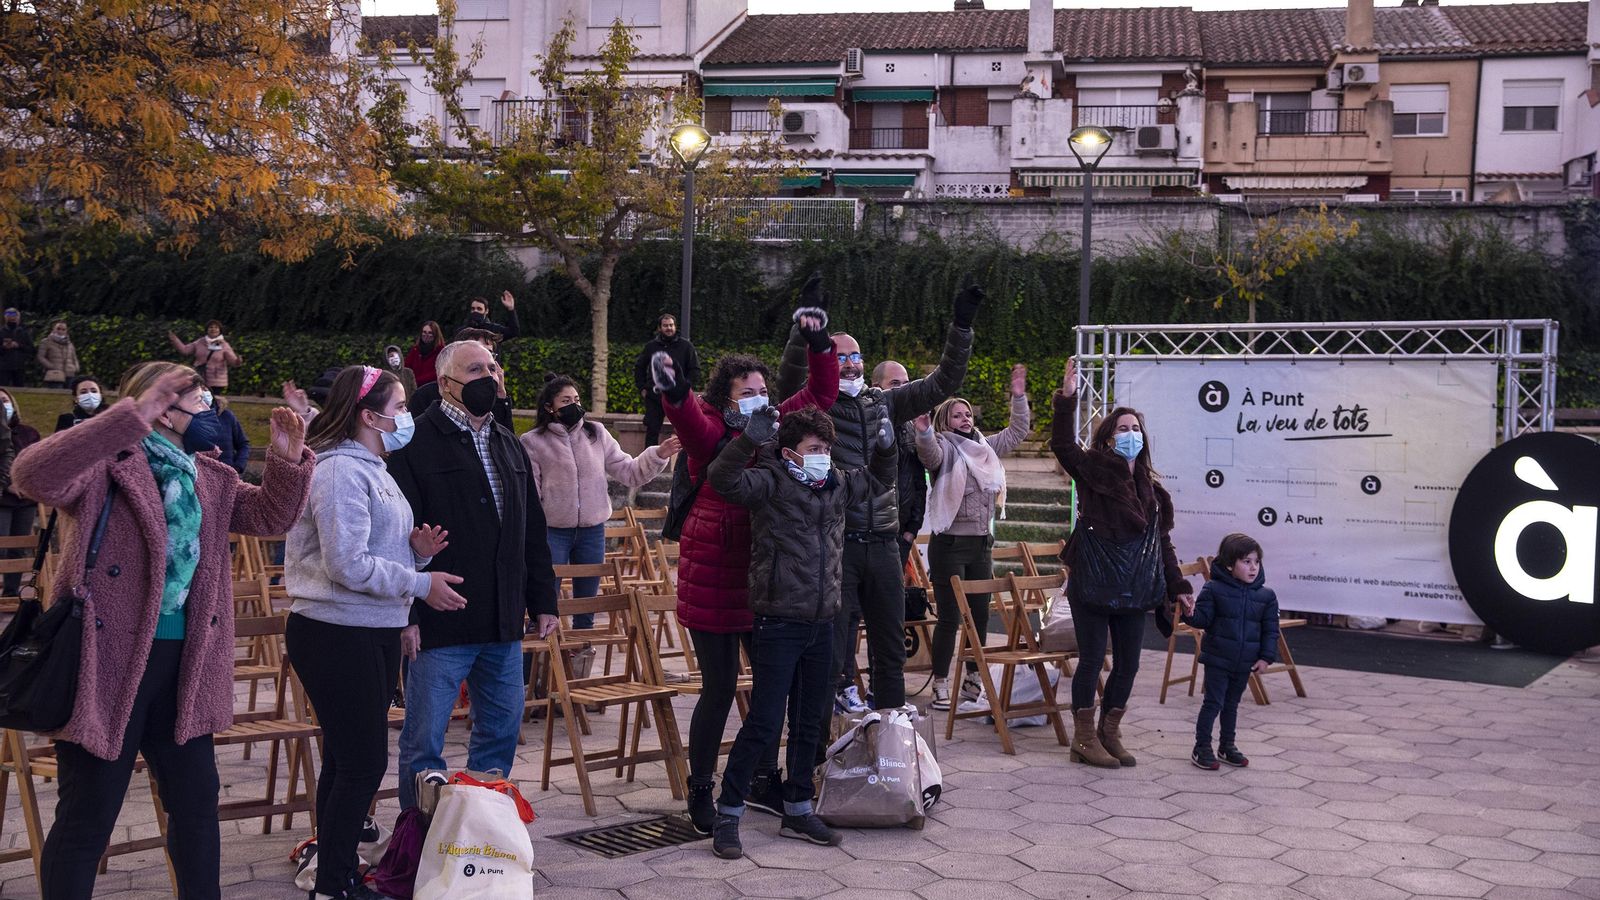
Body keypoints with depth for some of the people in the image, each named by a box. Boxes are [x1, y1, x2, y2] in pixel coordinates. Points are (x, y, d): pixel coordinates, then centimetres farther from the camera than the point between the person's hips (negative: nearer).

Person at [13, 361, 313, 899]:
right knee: (88, 818, 2)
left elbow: (270, 516, 17)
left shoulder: (207, 477, 12)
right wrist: (131, 418, -37)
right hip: (108, 662, -8)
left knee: (197, 802, 16)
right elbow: (34, 477, -30)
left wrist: (288, 460, -3)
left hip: (184, 665, 8)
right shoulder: (109, 462, -12)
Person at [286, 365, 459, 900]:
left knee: (349, 759, 16)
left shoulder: (371, 469, 15)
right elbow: (348, 565, -23)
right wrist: (420, 583, -17)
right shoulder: (340, 471, -17)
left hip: (374, 632, 10)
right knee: (364, 762, -6)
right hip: (337, 635, -10)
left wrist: (416, 549, 0)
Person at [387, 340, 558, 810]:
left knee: (502, 728, 13)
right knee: (424, 739, 1)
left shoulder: (509, 446, 15)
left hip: (504, 624, 7)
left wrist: (542, 601, 15)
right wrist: (405, 613, -19)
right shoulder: (417, 445, -8)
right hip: (439, 625, -7)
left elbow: (533, 531, 20)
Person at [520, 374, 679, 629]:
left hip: (592, 532, 4)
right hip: (552, 532, -4)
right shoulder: (533, 442, -5)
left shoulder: (597, 434, 5)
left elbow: (629, 473, 5)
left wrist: (658, 455, -10)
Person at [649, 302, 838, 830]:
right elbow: (690, 423, -33)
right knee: (720, 687, -2)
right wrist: (674, 394, -54)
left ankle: (764, 781, 29)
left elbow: (820, 394, 15)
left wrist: (820, 343, 4)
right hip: (713, 578, -6)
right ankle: (700, 792, 13)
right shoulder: (712, 434, -10)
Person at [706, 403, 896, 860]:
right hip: (779, 622, -7)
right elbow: (723, 479, -26)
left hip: (821, 624, 7)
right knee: (764, 724, -6)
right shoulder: (770, 483, -8)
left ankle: (797, 810, 28)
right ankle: (727, 816, 5)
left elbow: (877, 480, 31)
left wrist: (885, 447, 14)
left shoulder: (836, 485, 12)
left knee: (810, 723, 14)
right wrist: (749, 440, -38)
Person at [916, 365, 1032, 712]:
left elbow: (1018, 432, 23)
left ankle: (973, 680, 22)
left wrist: (1019, 397, 15)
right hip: (950, 543, -7)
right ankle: (940, 686, 2)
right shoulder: (943, 447, -6)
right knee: (949, 617, -5)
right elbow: (930, 454, -29)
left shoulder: (985, 448, 14)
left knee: (980, 614, 11)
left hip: (982, 543, 7)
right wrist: (924, 432, -49)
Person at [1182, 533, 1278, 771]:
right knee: (1213, 702, -2)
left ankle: (1227, 746, 29)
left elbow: (1270, 629, 4)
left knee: (1231, 704, 17)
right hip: (1218, 659, -4)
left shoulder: (1266, 596, 0)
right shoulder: (1213, 589, -9)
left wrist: (1266, 657, -2)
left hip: (1245, 663, 4)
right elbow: (1203, 619, -6)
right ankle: (1202, 748, 5)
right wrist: (1191, 613, -27)